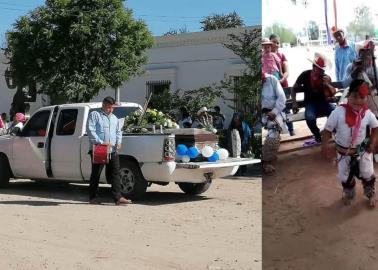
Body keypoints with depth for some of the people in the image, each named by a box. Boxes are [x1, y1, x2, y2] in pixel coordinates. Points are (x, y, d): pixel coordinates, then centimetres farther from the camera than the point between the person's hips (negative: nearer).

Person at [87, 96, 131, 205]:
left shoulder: (114, 118, 22)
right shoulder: (94, 115, 1)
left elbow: (118, 131, 25)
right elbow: (91, 130, -9)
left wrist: (119, 141, 4)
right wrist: (100, 142, -18)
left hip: (113, 150, 6)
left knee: (115, 173, -1)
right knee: (96, 174, 2)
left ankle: (118, 197, -2)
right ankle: (93, 198, 10)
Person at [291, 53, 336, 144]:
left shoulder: (326, 78, -3)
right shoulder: (305, 75, -6)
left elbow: (333, 93, -5)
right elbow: (294, 89, 4)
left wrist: (327, 85, -24)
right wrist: (294, 103, -7)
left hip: (323, 102, 2)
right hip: (310, 103, -1)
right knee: (309, 118, -35)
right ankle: (318, 137, -6)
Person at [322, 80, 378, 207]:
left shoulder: (367, 113, -16)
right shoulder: (339, 112, -25)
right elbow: (328, 129, -17)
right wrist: (325, 144, -29)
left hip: (362, 150, 1)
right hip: (343, 152, -1)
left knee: (367, 175, 19)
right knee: (345, 177, 20)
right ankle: (348, 194, 49)